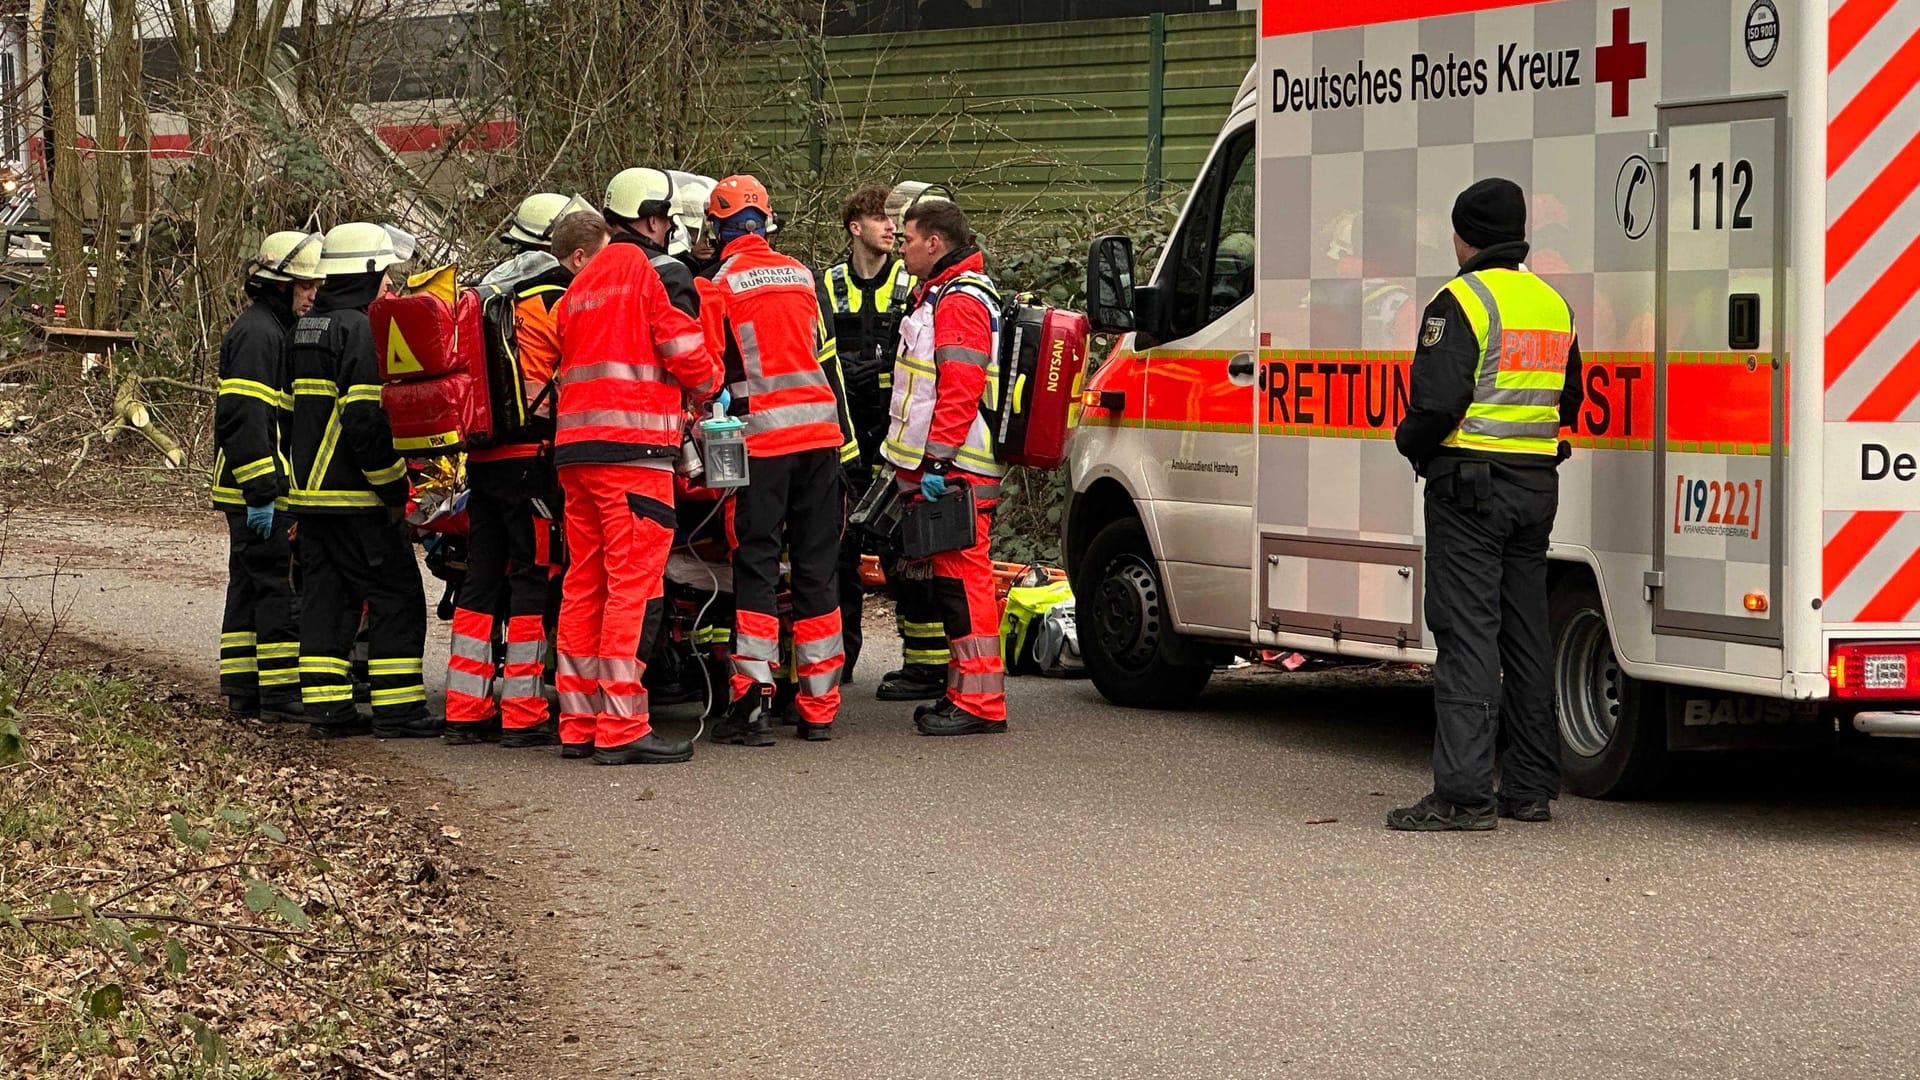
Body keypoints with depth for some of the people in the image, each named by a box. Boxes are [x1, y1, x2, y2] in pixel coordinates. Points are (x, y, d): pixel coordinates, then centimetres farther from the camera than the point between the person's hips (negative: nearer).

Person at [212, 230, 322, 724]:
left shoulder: (274, 331, 21)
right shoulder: (258, 333, -14)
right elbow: (246, 417, -22)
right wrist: (261, 491, -24)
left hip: (255, 493, 11)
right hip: (260, 489, -11)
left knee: (250, 587, 12)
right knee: (279, 588, -9)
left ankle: (243, 690, 16)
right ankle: (280, 694, -8)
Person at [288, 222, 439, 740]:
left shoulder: (307, 327, 15)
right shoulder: (356, 328, -14)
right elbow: (365, 420, -21)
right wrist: (394, 488, -14)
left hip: (310, 490, 9)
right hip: (354, 496, -9)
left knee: (326, 595, 10)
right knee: (396, 597, -2)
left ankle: (326, 706, 9)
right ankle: (397, 708, -3)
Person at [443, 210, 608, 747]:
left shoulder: (514, 296, 20)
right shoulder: (566, 302, -7)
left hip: (483, 456, 8)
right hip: (532, 457, -8)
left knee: (482, 578, 11)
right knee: (533, 578, -4)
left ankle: (465, 709, 12)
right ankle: (523, 715, -5)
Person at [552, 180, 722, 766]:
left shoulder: (581, 284, 20)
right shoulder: (656, 272, -5)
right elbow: (687, 353, -7)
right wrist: (711, 389, 14)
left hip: (575, 446, 8)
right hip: (634, 447, -8)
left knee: (584, 585, 11)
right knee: (634, 585, -8)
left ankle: (578, 723, 13)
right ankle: (622, 729, -12)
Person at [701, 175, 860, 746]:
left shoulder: (720, 284, -4)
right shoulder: (801, 276, 12)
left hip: (760, 441, -4)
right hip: (819, 435, 4)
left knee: (756, 566, -2)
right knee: (816, 568, 6)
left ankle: (754, 698, -13)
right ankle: (819, 708, 7)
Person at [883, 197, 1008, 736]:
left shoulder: (959, 302, -13)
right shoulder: (939, 295, 22)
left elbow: (960, 389, -22)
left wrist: (937, 460, -23)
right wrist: (913, 461, 28)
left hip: (956, 469, -11)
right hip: (940, 468, 11)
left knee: (962, 576, -11)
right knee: (955, 577, 13)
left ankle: (979, 701, -11)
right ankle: (965, 691, 18)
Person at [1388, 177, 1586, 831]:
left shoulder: (1462, 301, -13)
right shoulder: (1552, 303, 13)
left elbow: (1437, 404, -20)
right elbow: (1568, 399, 21)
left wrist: (1411, 446, -1)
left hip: (1470, 484, -7)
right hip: (1538, 484, 8)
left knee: (1466, 635, -8)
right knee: (1525, 636, 13)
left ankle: (1463, 795, -12)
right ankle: (1531, 789, 17)